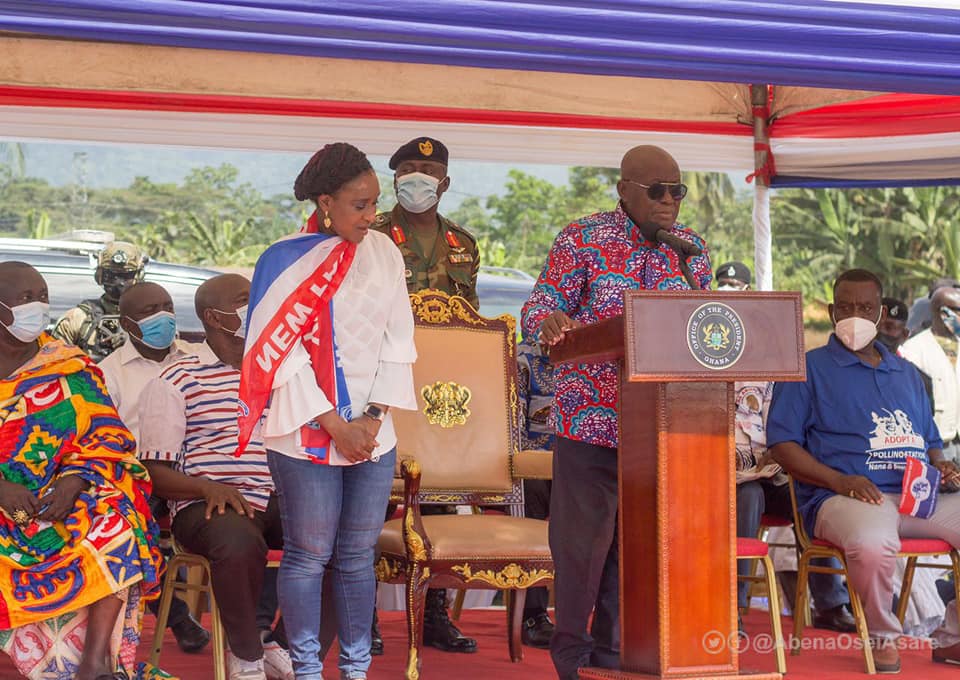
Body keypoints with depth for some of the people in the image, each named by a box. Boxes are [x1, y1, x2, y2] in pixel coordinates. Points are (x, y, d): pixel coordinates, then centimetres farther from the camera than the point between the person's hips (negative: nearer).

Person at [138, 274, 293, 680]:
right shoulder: (176, 382, 5)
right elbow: (155, 472, 0)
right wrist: (210, 488, -19)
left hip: (279, 496, 5)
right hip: (209, 505, -5)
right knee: (240, 543, -39)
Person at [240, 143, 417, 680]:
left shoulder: (384, 253, 6)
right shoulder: (288, 260, -7)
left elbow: (398, 343, 7)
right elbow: (281, 355, -10)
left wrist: (372, 418, -4)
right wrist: (334, 426, -12)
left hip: (373, 434, 4)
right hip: (307, 435, -4)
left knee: (359, 556, 8)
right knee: (309, 556, 1)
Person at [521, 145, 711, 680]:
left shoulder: (692, 249, 11)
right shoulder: (583, 240, -3)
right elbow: (540, 306, -6)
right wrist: (550, 321, -28)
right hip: (593, 415, -4)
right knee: (584, 534, 0)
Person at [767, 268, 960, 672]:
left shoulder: (906, 374, 27)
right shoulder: (809, 369, 9)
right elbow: (781, 444, 0)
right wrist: (840, 480, -14)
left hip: (920, 498, 6)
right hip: (842, 499, -6)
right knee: (873, 543, -40)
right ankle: (883, 637, -10)